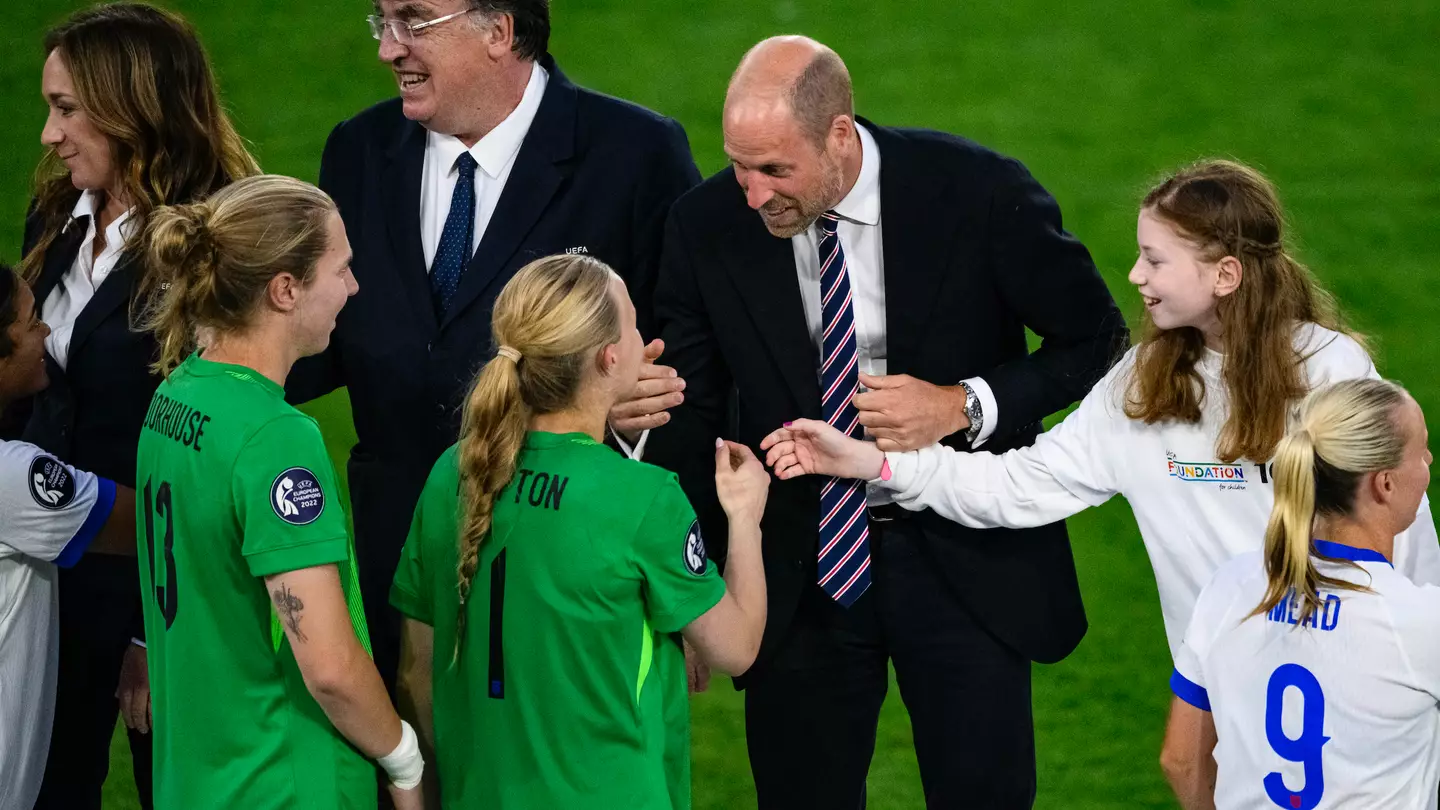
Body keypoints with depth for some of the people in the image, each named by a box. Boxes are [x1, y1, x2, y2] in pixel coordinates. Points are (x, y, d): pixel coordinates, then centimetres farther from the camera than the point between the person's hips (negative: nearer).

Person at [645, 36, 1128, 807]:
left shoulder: (979, 192, -14)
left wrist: (965, 406, -18)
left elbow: (1098, 342, -3)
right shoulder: (707, 225, -7)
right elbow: (693, 409, 2)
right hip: (796, 567, 2)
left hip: (965, 562, -2)